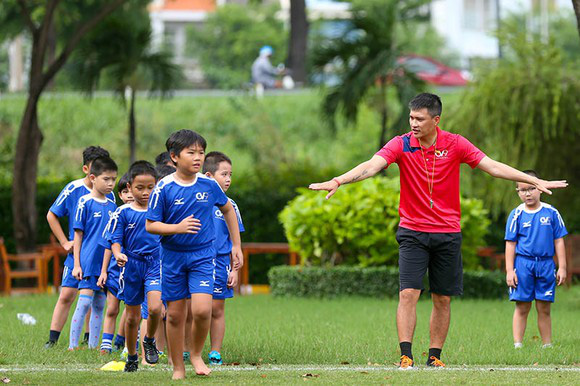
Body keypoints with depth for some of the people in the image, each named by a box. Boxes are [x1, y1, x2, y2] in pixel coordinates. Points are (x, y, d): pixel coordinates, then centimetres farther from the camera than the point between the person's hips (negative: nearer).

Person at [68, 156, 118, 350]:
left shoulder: (112, 205, 11)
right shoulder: (85, 202, -5)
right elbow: (78, 234, -5)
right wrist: (77, 264, -8)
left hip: (106, 263, 6)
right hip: (88, 261, -6)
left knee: (99, 306, 8)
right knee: (85, 302, -11)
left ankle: (93, 346, 13)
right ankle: (73, 345, -9)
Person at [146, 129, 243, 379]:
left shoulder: (209, 185, -3)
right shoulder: (164, 188, -10)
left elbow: (228, 210, 15)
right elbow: (150, 225, -9)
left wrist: (236, 246, 15)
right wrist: (178, 228, -25)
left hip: (203, 255, 1)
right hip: (173, 256, -1)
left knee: (202, 310, -16)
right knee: (175, 314, 5)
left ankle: (197, 354, 10)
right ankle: (177, 367, 20)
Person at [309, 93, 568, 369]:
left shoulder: (455, 144, -3)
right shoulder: (401, 145, -6)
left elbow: (493, 167, -1)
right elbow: (372, 166, -19)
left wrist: (536, 182, -5)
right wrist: (338, 181, -36)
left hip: (447, 233, 1)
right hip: (412, 232, -1)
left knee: (443, 299, 5)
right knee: (408, 293, -13)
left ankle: (434, 356, 15)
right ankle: (406, 356, -12)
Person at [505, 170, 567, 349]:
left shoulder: (551, 213, 4)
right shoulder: (517, 215, 1)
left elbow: (559, 241, 8)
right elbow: (510, 244, 2)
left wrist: (562, 267, 5)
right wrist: (509, 270, -3)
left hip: (546, 264, 1)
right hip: (523, 263, -1)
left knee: (544, 309, 5)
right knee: (522, 307, -1)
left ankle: (547, 345, 11)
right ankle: (517, 345, 1)